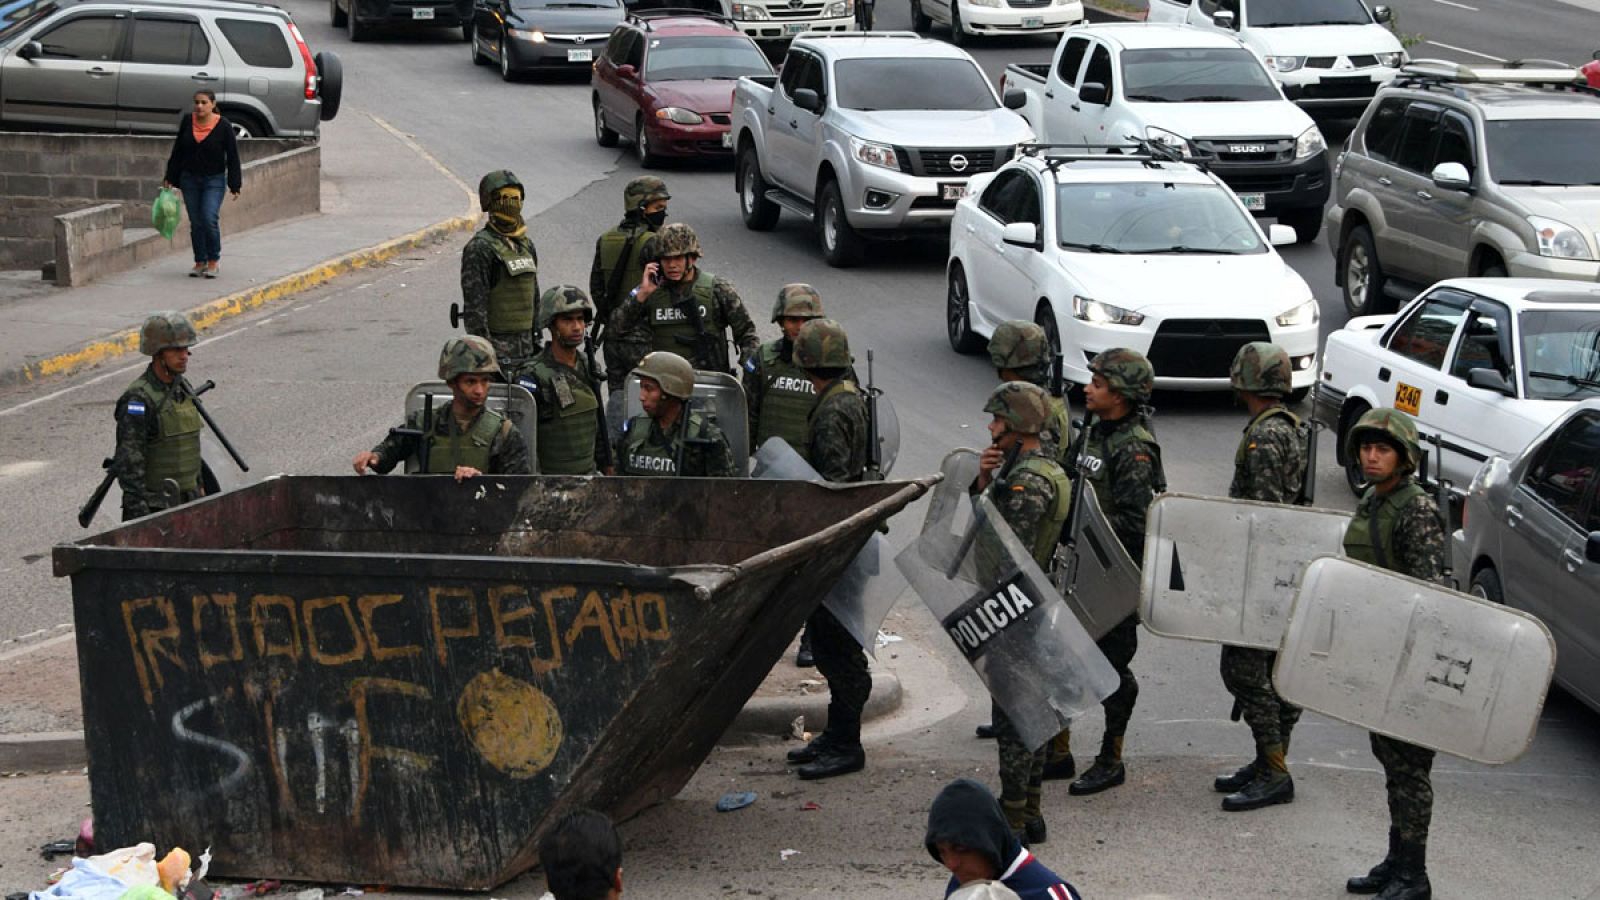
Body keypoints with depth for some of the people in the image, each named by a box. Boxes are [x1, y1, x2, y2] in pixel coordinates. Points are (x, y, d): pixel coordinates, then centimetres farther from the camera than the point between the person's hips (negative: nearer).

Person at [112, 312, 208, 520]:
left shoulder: (183, 388, 8)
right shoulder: (138, 399, -18)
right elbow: (128, 460, -20)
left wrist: (199, 484, 21)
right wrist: (139, 512, -23)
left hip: (187, 501, 8)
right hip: (154, 507, -8)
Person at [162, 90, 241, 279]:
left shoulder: (223, 126, -10)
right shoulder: (187, 121, 1)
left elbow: (232, 157, -6)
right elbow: (178, 150, 10)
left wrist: (235, 185, -9)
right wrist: (170, 177, 10)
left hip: (214, 180, -4)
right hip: (190, 179, 4)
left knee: (209, 219, -15)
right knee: (195, 222, 5)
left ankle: (213, 260, 2)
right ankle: (200, 262, 16)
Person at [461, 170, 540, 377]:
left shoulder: (526, 245, 14)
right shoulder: (479, 249, -13)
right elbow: (474, 305, -16)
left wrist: (537, 340, 18)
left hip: (525, 345, 8)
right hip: (497, 344, -8)